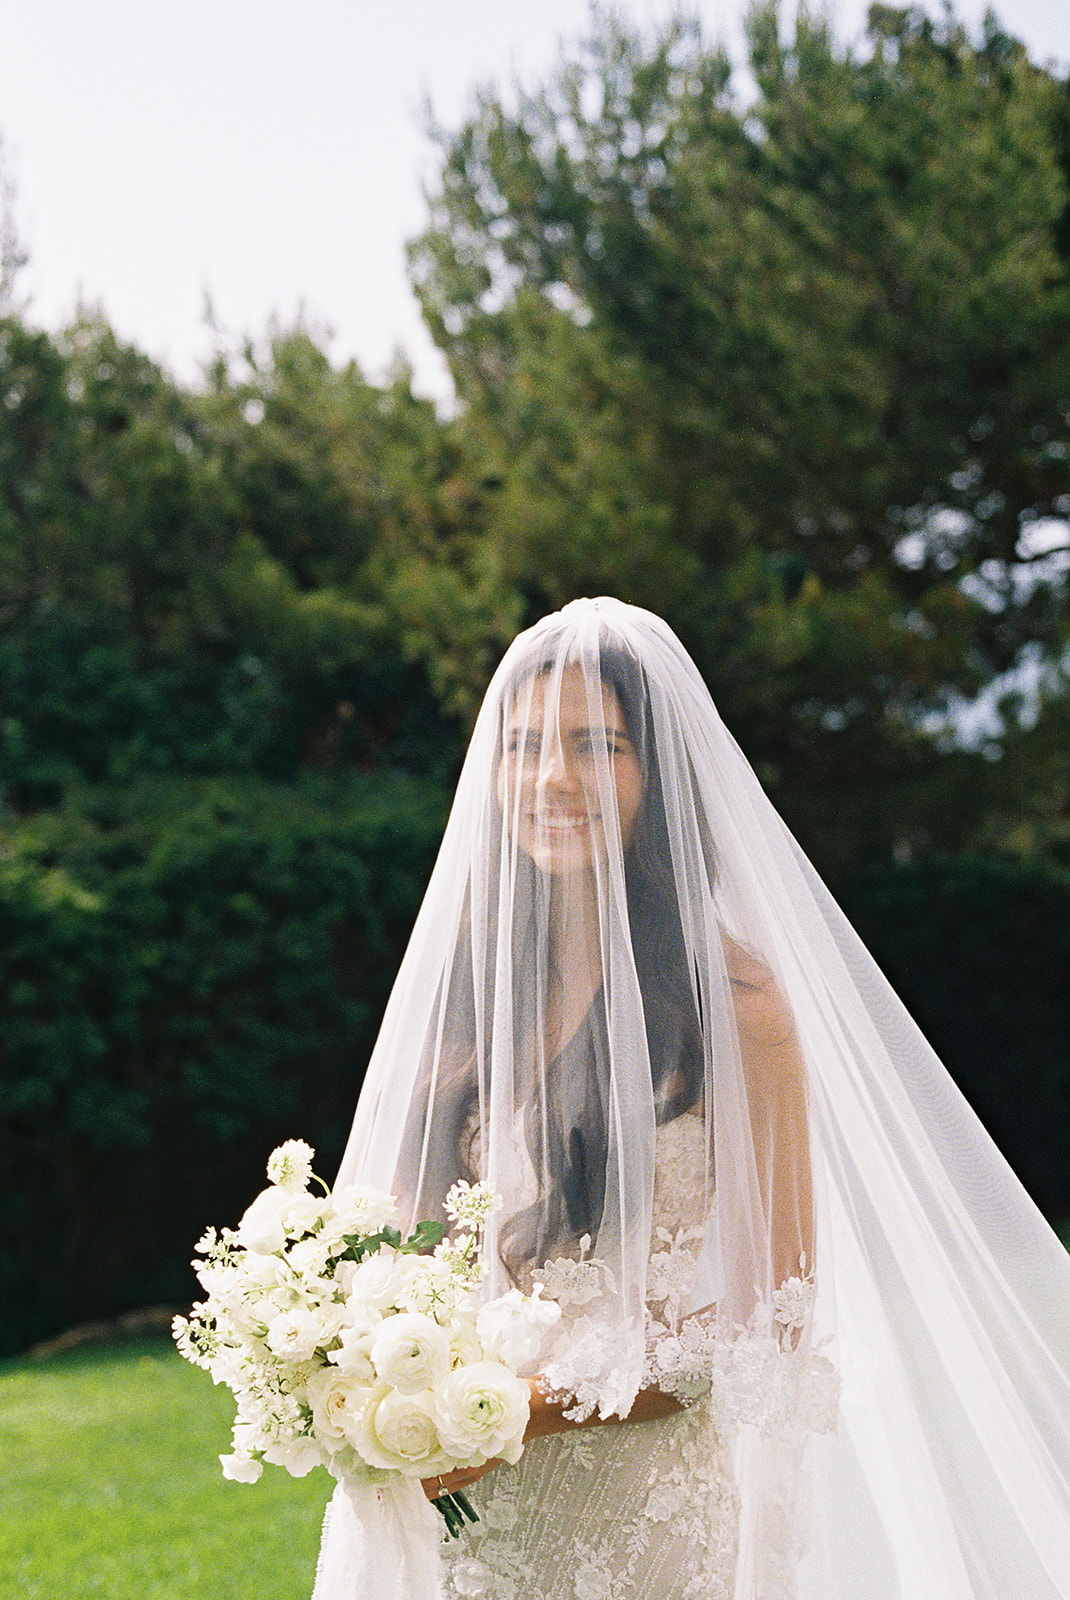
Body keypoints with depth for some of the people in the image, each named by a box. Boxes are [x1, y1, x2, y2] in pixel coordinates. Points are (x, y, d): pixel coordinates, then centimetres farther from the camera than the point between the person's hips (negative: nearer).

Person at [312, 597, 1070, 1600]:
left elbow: (773, 1319, -11)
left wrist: (533, 1407, -18)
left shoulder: (731, 1000, -11)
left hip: (649, 1512, -4)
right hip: (465, 1506, 4)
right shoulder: (474, 983, 4)